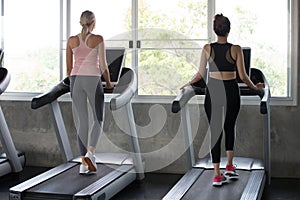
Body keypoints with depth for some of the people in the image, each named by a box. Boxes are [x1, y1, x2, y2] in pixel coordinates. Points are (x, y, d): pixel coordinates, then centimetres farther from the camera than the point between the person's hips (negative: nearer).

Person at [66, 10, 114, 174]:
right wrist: (108, 83, 11)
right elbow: (103, 65, -4)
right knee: (98, 120, 11)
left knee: (81, 122, 7)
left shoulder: (72, 40, 7)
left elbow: (69, 68, 11)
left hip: (76, 80, 3)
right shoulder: (98, 39, -3)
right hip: (93, 80, -3)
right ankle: (90, 153, -11)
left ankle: (83, 163, 5)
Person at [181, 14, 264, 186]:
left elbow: (200, 74, 1)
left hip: (213, 92, 0)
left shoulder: (207, 48, -3)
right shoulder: (236, 49, -6)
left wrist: (188, 84, 19)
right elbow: (243, 76, -4)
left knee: (215, 131, 4)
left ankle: (218, 175, 0)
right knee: (229, 128, 21)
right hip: (231, 92, 0)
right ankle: (230, 167, 19)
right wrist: (255, 87, 14)